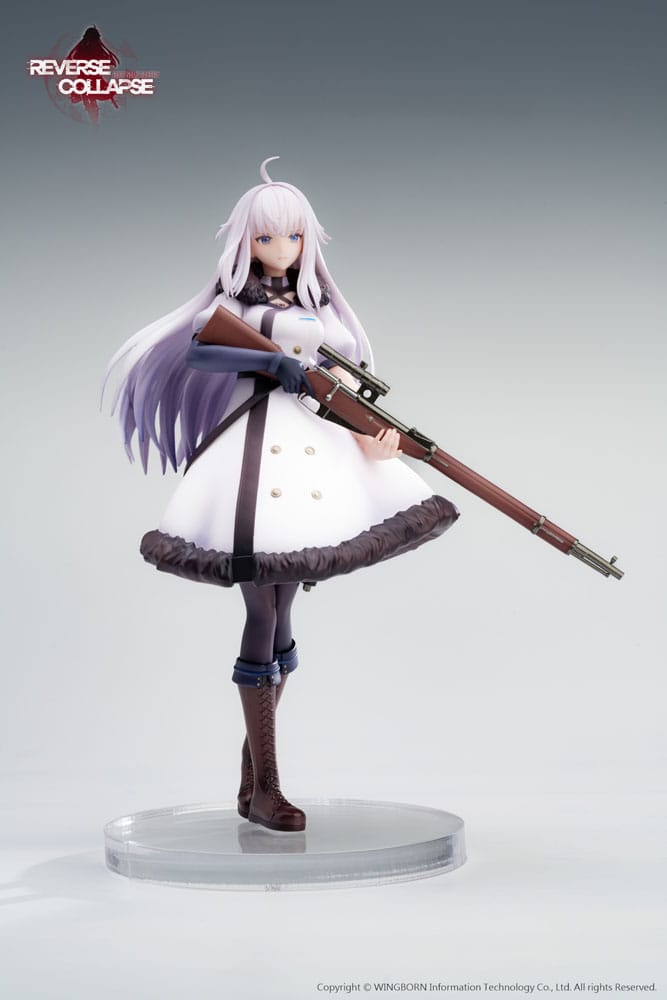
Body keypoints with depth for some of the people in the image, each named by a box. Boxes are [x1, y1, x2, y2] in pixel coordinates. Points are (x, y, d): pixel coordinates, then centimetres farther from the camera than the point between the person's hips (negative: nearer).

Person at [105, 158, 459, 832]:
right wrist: (272, 360, -24)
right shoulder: (234, 300, 4)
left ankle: (251, 777, 20)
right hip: (259, 450, -6)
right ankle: (265, 786, -1)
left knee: (281, 617, 10)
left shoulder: (314, 306, 18)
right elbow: (193, 350, -15)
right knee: (263, 619, -7)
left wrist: (373, 430, -9)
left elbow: (348, 376, 10)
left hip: (314, 447, 6)